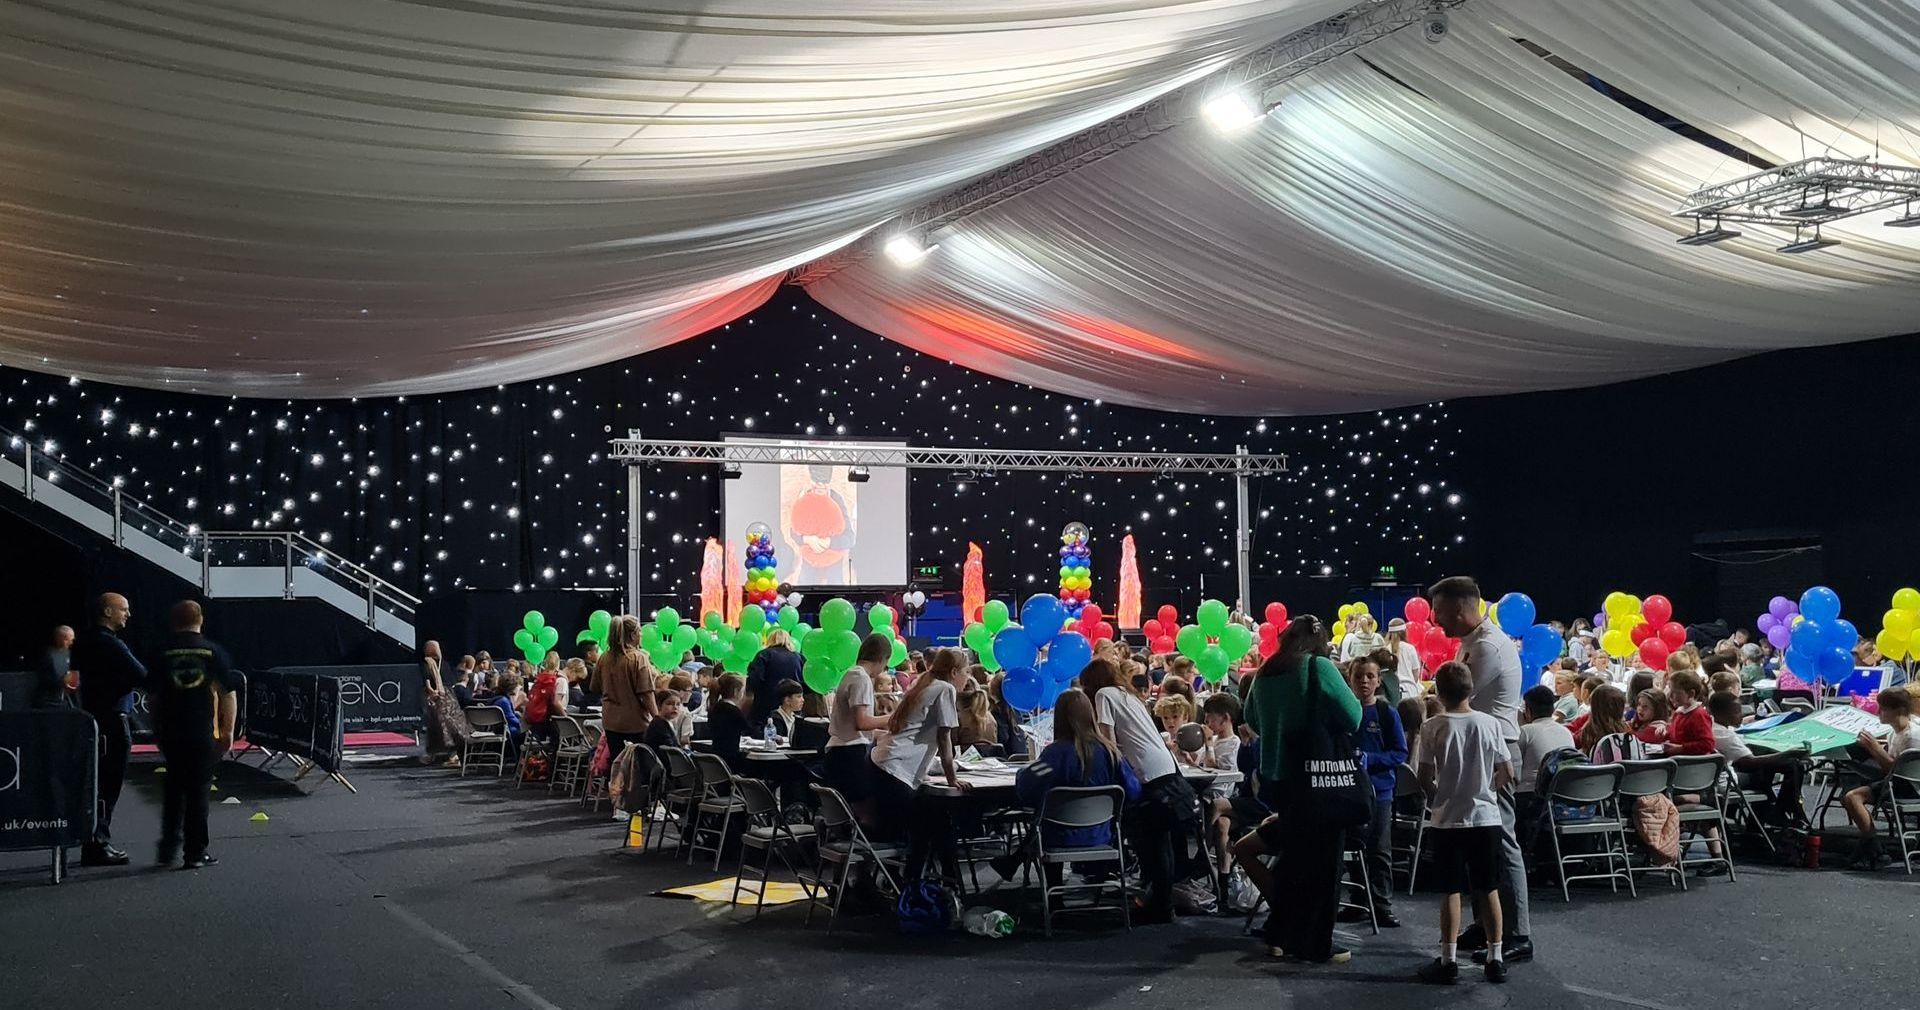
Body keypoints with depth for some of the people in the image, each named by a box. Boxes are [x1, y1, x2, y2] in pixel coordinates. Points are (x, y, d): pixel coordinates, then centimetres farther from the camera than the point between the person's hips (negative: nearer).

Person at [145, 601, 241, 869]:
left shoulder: (162, 654, 1)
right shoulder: (213, 651, -2)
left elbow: (152, 697, 5)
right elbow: (228, 694, -3)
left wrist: (157, 730, 16)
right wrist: (228, 730, 3)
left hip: (171, 734, 2)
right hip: (205, 734, -2)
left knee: (173, 788, 17)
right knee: (198, 791, 3)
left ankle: (168, 848, 14)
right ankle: (195, 853, 4)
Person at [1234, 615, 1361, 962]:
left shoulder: (1264, 674, 5)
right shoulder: (1318, 667, -13)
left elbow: (1253, 720, 18)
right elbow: (1352, 718, -13)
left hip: (1277, 778, 6)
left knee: (1294, 860, 18)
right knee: (1320, 864, 4)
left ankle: (1286, 935, 24)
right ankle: (1315, 946, 9)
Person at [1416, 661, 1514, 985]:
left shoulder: (1432, 729, -9)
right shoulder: (1490, 724, -4)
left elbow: (1424, 778, -8)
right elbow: (1507, 773, 0)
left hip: (1447, 821, -1)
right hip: (1486, 817, 2)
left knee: (1452, 891, 4)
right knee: (1488, 890, 10)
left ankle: (1448, 961, 6)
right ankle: (1495, 958, 15)